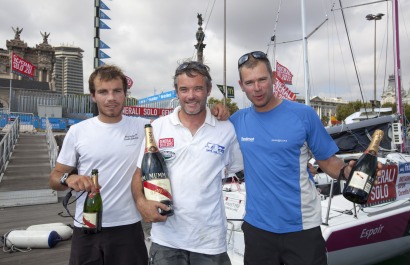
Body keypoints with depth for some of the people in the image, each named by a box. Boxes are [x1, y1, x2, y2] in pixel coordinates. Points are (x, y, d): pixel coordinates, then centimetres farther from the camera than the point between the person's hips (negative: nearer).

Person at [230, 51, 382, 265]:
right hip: (257, 226, 3)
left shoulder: (304, 115, -9)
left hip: (301, 227, -2)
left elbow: (327, 160, -3)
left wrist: (346, 170, -25)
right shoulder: (238, 120, 0)